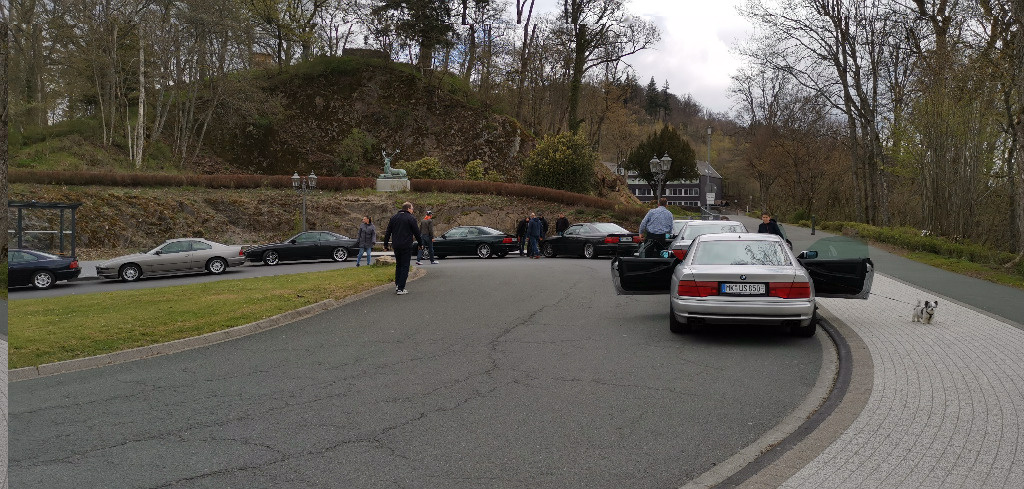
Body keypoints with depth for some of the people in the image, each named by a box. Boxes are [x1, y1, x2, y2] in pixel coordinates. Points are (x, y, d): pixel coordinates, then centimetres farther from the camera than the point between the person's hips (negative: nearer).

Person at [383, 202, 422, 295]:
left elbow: (388, 232, 11)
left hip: (396, 246, 5)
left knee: (398, 265, 19)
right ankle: (401, 289, -5)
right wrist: (420, 243, 9)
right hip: (407, 246, -5)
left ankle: (397, 285, 13)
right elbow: (416, 232, -4)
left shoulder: (393, 218, 11)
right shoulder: (411, 218, -6)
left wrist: (385, 245, 15)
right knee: (405, 266, -1)